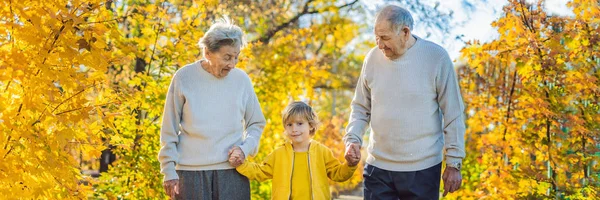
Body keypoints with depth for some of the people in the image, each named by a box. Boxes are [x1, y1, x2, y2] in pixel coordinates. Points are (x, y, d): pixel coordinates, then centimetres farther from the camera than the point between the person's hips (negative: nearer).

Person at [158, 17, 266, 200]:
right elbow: (170, 129, 3)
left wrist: (245, 148, -5)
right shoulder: (184, 77, -1)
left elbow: (256, 124, 14)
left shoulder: (241, 79, 4)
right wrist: (169, 170, -1)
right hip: (191, 171, -1)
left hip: (232, 171, 2)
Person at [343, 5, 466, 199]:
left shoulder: (436, 57, -8)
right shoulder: (373, 58, 2)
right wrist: (353, 138, -4)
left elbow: (453, 115, -4)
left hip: (422, 169, -3)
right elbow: (361, 108, 13)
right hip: (378, 168, 3)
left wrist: (454, 163, -4)